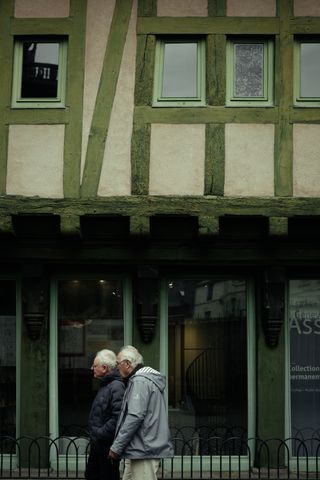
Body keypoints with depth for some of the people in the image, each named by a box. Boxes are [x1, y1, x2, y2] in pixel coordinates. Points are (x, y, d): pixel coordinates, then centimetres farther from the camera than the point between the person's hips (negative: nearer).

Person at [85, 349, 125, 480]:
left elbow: (118, 418, -27)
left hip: (108, 445, -10)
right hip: (97, 445, 10)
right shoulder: (105, 385, 15)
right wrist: (93, 432, 13)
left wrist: (100, 433, -22)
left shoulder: (116, 387, -19)